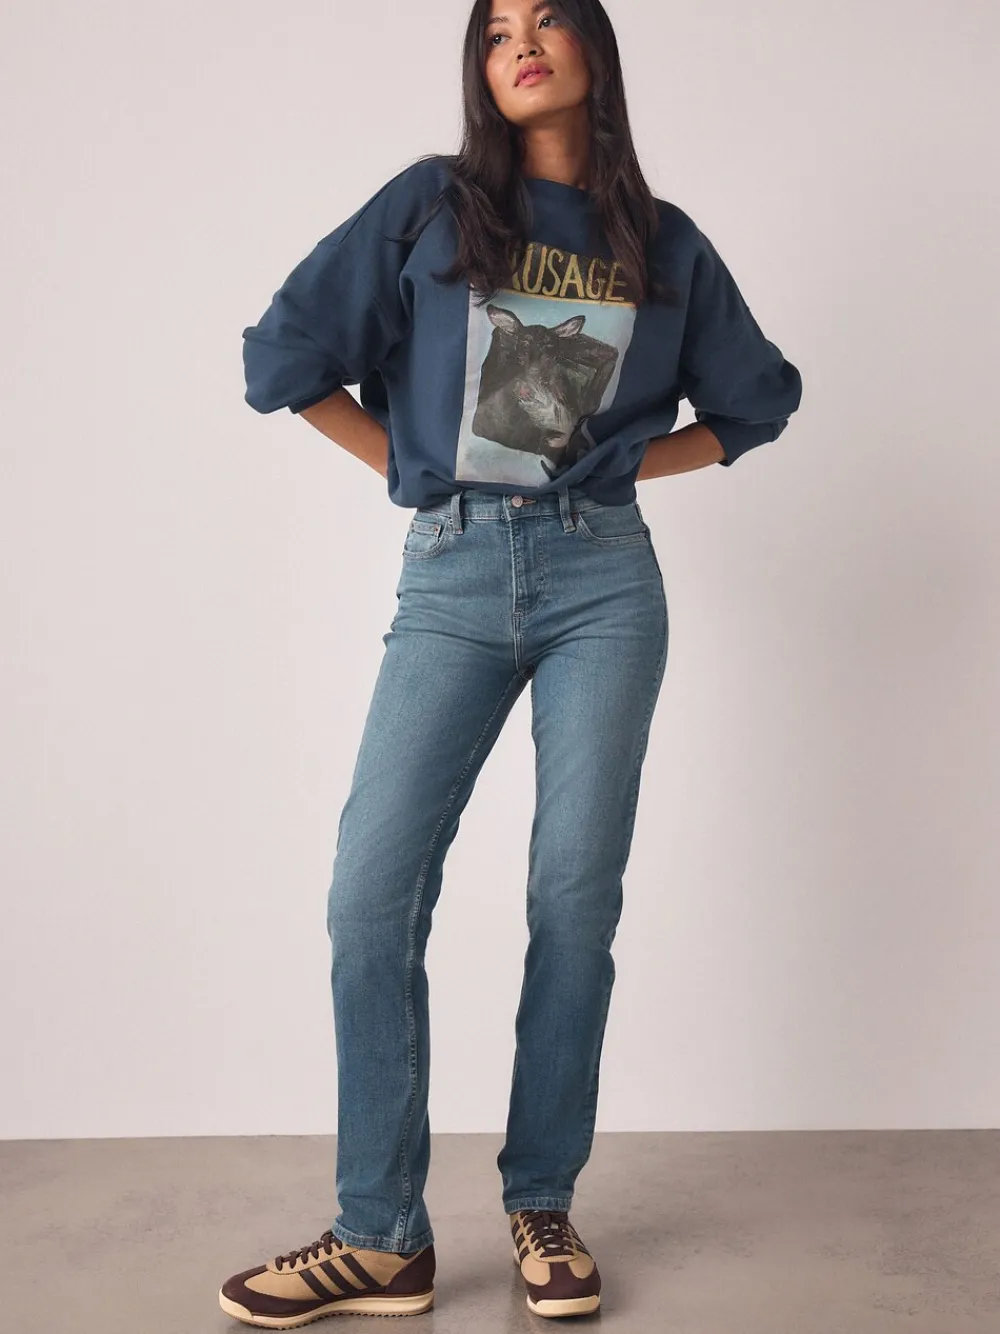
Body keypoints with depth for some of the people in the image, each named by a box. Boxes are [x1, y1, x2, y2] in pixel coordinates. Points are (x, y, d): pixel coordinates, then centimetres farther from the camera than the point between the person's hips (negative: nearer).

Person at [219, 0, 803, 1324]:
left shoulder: (665, 243, 12)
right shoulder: (431, 205, 7)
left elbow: (757, 399, 21)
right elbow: (285, 353, 5)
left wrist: (627, 460, 10)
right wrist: (415, 466, 6)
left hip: (604, 579, 1)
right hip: (453, 579, 0)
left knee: (575, 894, 0)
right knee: (372, 892, -8)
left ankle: (544, 1208, 15)